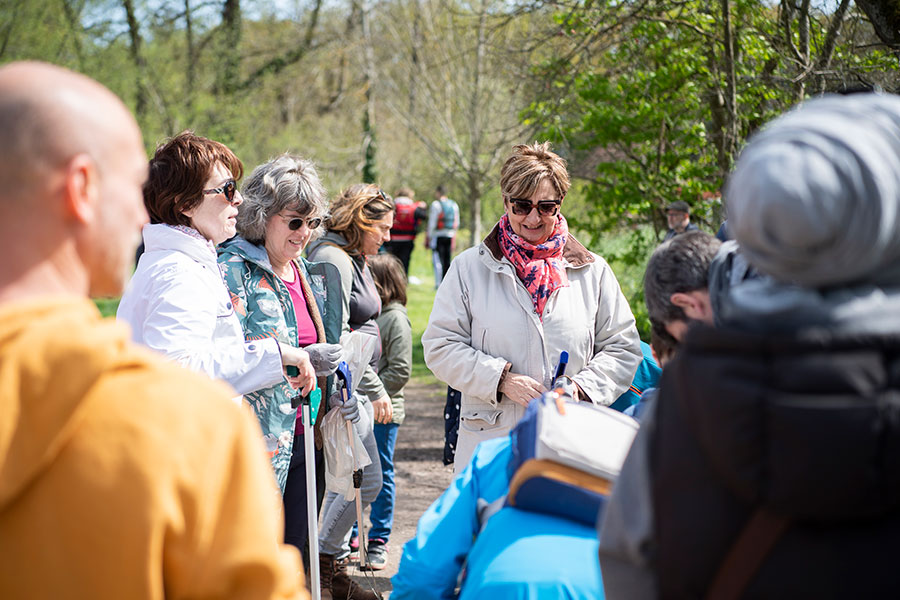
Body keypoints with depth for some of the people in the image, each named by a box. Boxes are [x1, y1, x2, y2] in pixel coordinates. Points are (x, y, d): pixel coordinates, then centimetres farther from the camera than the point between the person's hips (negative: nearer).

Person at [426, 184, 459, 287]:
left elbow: (432, 222, -8)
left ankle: (438, 284, -10)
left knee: (437, 260, -5)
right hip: (450, 236, 6)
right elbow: (457, 223, 16)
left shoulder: (436, 204, -7)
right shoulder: (454, 205, 13)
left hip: (438, 235, -6)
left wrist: (429, 237, -3)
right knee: (447, 261, 8)